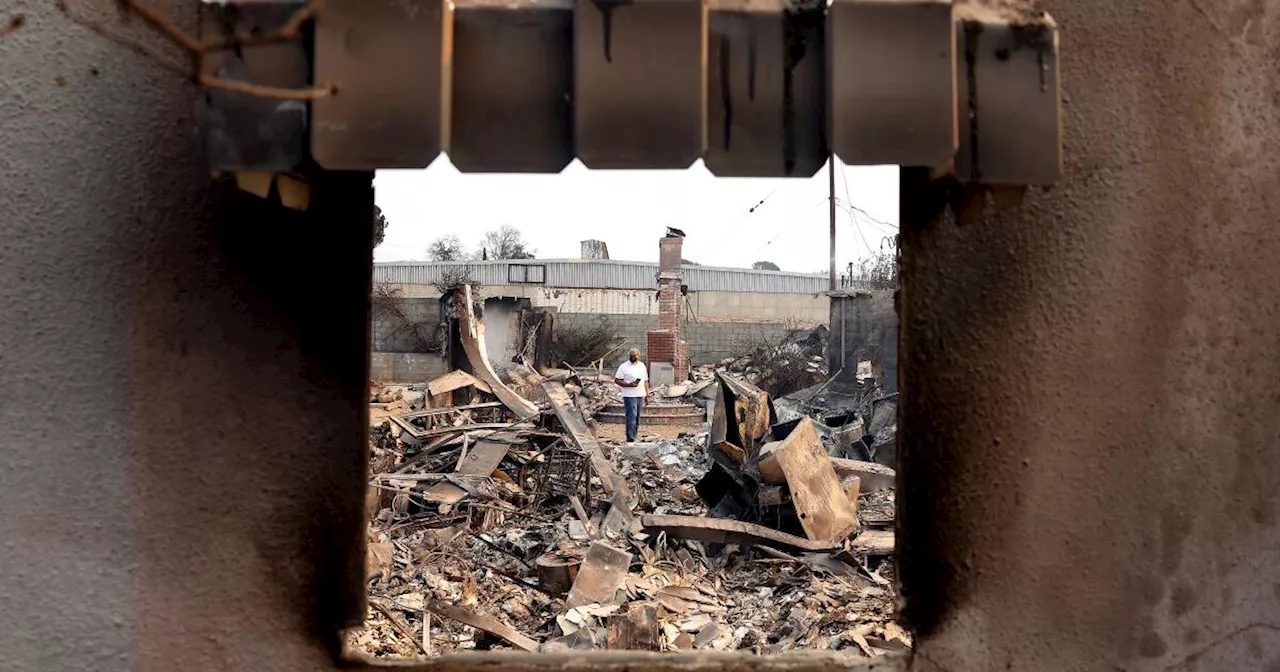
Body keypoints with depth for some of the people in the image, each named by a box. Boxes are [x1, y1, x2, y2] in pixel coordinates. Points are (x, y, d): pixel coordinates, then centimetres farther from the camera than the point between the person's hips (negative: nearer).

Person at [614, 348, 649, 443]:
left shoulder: (642, 365, 13)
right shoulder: (624, 366, -5)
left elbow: (645, 380, 18)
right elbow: (617, 380, -9)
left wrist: (647, 393, 12)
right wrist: (629, 384, -20)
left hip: (640, 396, 6)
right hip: (630, 396, -6)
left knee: (637, 418, 9)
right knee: (631, 417, -13)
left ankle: (633, 438, 16)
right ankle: (630, 440, -13)